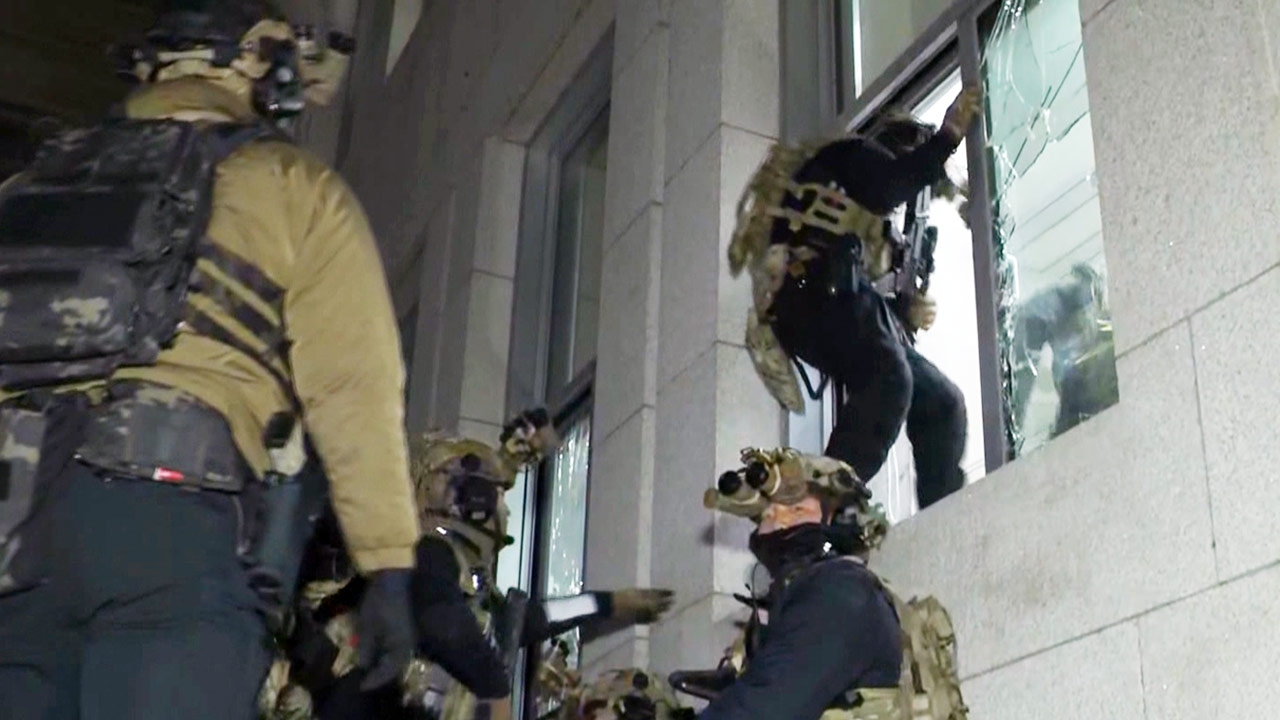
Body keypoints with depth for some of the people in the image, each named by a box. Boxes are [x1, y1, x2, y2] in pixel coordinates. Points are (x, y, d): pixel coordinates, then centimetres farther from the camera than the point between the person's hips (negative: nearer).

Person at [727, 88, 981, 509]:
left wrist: (908, 311, 10)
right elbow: (886, 187, -11)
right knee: (889, 380, -31)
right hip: (821, 291, -9)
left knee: (942, 402, 2)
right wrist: (949, 135, -6)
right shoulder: (858, 156, 14)